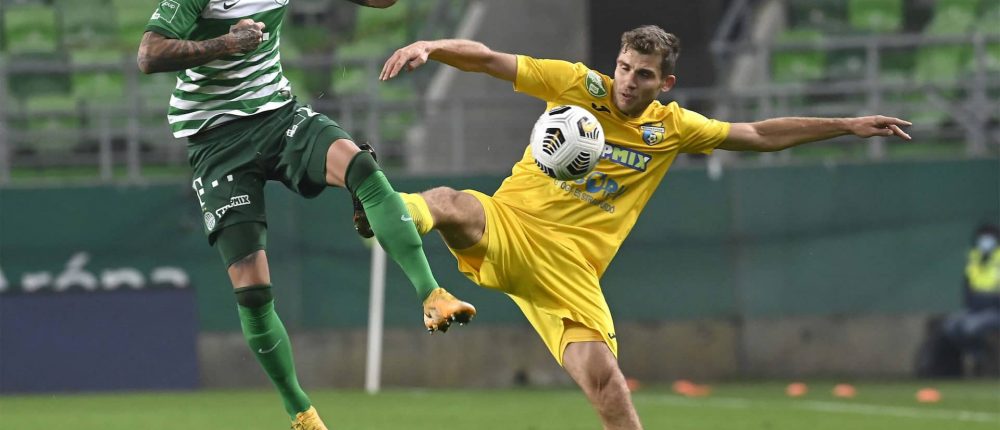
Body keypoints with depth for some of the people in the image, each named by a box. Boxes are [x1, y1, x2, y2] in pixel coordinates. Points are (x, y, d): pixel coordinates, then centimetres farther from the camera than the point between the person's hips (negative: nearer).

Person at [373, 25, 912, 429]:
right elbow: (486, 59, -6)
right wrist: (428, 46, -24)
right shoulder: (577, 84, -1)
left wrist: (847, 125, 15)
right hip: (506, 228, -1)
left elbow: (762, 135, 17)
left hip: (569, 269, 1)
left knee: (605, 381, -9)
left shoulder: (671, 128, 8)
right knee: (446, 203, -34)